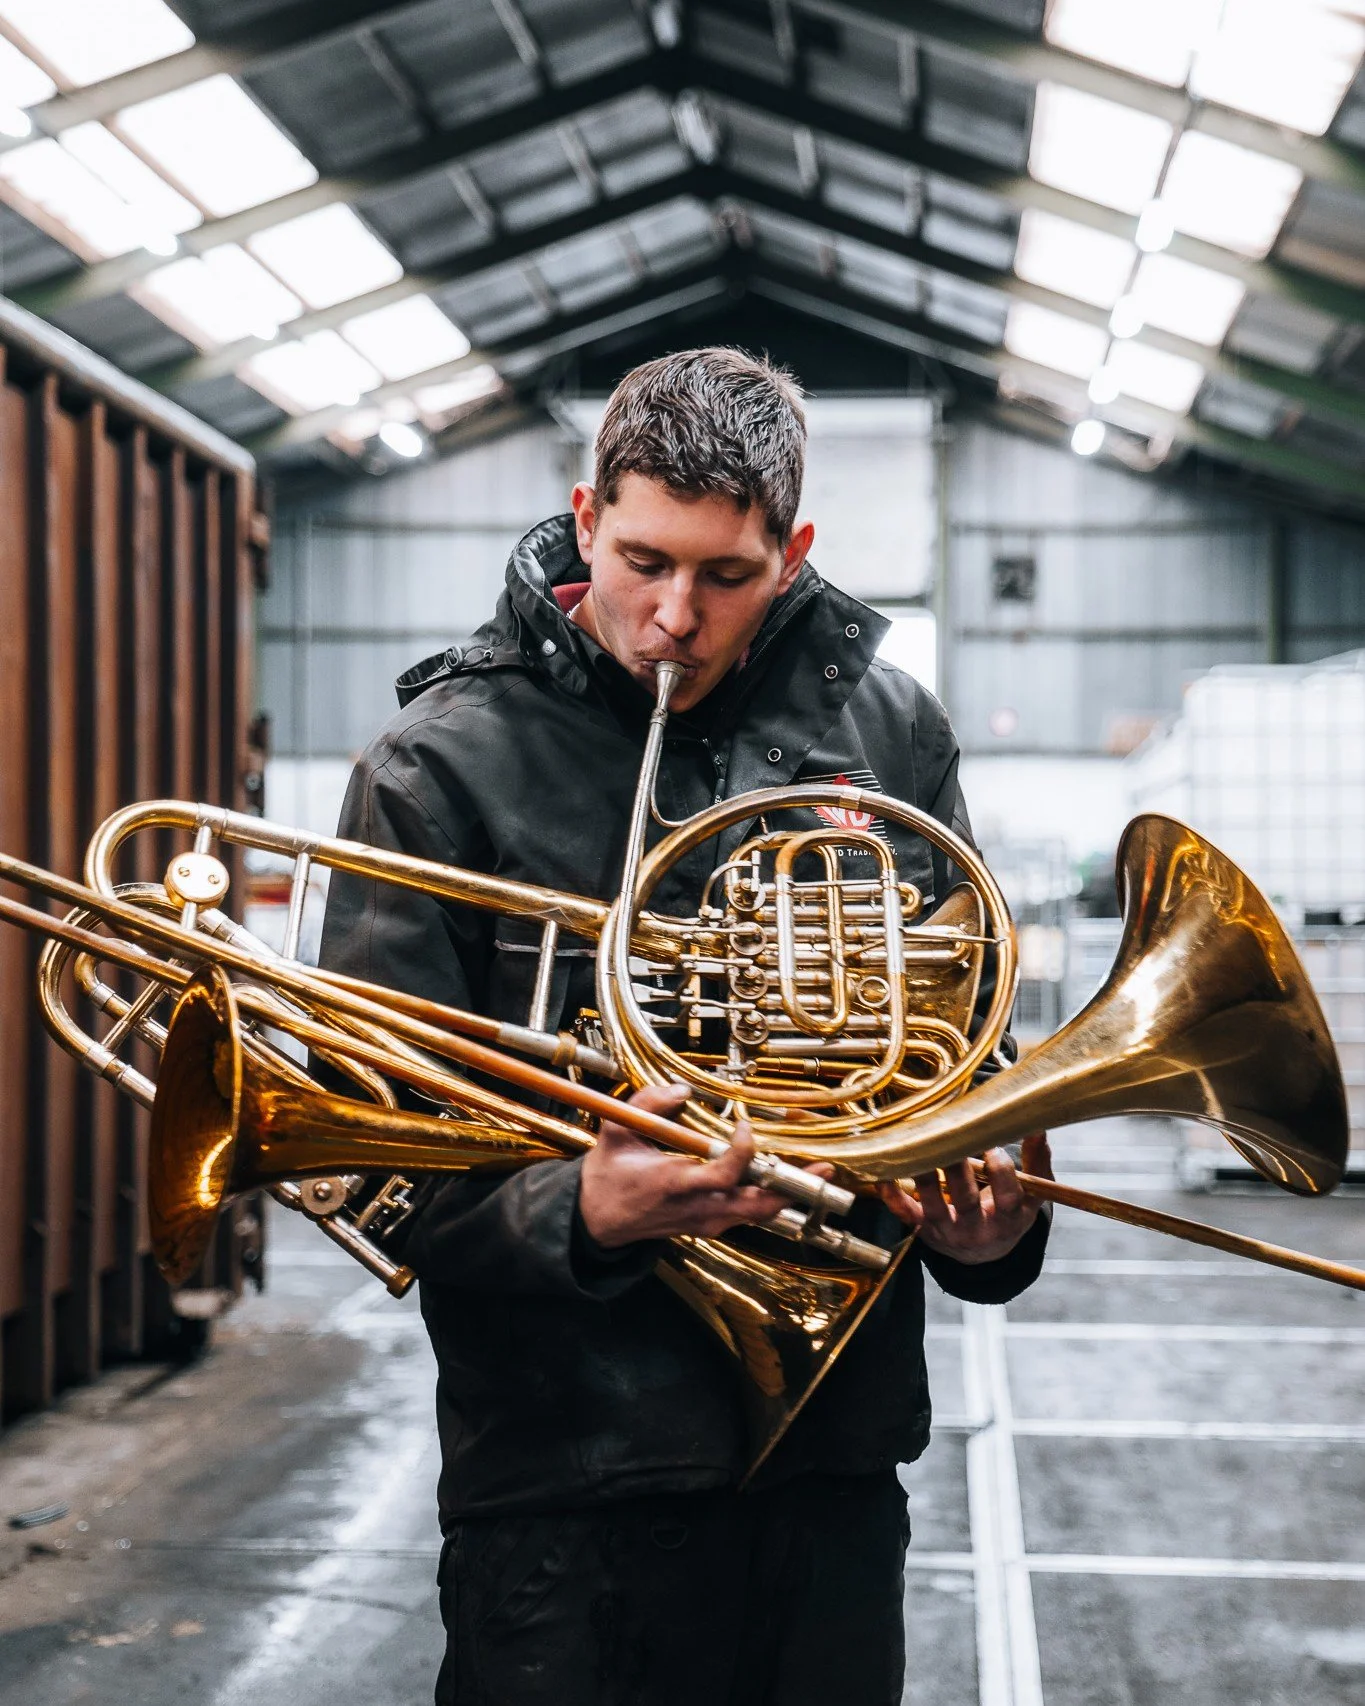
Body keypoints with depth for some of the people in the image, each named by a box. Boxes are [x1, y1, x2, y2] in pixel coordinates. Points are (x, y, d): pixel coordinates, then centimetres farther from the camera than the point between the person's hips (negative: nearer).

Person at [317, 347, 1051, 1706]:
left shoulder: (886, 730, 6)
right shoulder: (445, 762, -6)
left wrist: (988, 1223, -6)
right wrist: (578, 1215, -26)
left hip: (840, 1457, 4)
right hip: (574, 1476, -3)